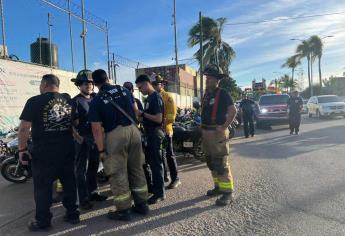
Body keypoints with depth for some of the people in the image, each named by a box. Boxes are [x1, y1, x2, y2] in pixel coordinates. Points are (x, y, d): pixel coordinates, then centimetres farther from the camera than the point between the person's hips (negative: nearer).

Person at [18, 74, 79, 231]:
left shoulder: (34, 102, -9)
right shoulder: (68, 100, 5)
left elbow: (24, 128, -11)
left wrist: (22, 149, -4)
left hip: (43, 152, -4)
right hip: (67, 150, 4)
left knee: (42, 186, 9)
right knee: (69, 183, 14)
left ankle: (42, 221, 20)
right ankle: (72, 214, 24)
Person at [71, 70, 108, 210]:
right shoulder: (76, 101, -7)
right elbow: (74, 122, -13)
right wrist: (77, 137, -19)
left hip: (95, 137, 6)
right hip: (83, 139, -6)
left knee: (94, 166, 15)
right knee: (82, 169, 0)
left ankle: (92, 193, 28)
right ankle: (83, 199, 6)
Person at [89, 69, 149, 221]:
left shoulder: (96, 101, -4)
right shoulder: (124, 90, 8)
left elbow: (97, 129, -8)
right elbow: (135, 110, 18)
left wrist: (101, 150, -2)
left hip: (115, 135, -5)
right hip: (133, 129, 5)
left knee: (118, 173, 7)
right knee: (137, 168, 16)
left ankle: (124, 210, 17)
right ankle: (142, 204, 27)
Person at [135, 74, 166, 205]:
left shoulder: (156, 97, -15)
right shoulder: (149, 98, 14)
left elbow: (158, 119, -22)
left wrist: (143, 114, -15)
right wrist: (141, 116, 7)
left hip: (155, 133, -10)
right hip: (149, 133, 10)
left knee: (156, 163, -4)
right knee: (150, 161, 17)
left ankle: (160, 193, 5)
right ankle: (155, 186, 31)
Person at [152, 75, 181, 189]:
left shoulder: (167, 97, -5)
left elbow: (172, 114, -13)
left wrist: (163, 121, -21)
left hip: (165, 129, -6)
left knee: (169, 154, -3)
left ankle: (175, 178, 5)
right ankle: (164, 175, 28)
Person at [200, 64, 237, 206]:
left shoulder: (223, 94, -10)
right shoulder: (206, 94, 15)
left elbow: (233, 111, -19)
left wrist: (224, 126, -20)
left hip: (218, 133, -9)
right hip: (206, 132, 9)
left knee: (221, 164, -7)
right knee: (211, 163, 15)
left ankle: (227, 192, 0)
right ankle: (218, 187, 28)